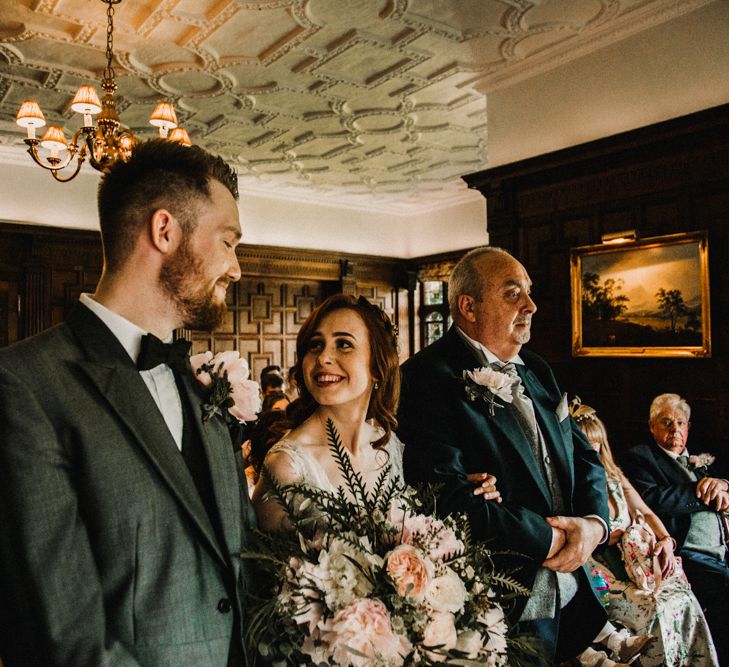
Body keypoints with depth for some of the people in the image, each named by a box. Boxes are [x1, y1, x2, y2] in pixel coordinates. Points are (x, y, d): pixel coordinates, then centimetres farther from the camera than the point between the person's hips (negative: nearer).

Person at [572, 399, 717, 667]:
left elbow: (646, 514, 19)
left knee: (685, 600, -15)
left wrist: (666, 541, 2)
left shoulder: (613, 477, 17)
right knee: (657, 609, -23)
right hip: (600, 573, -5)